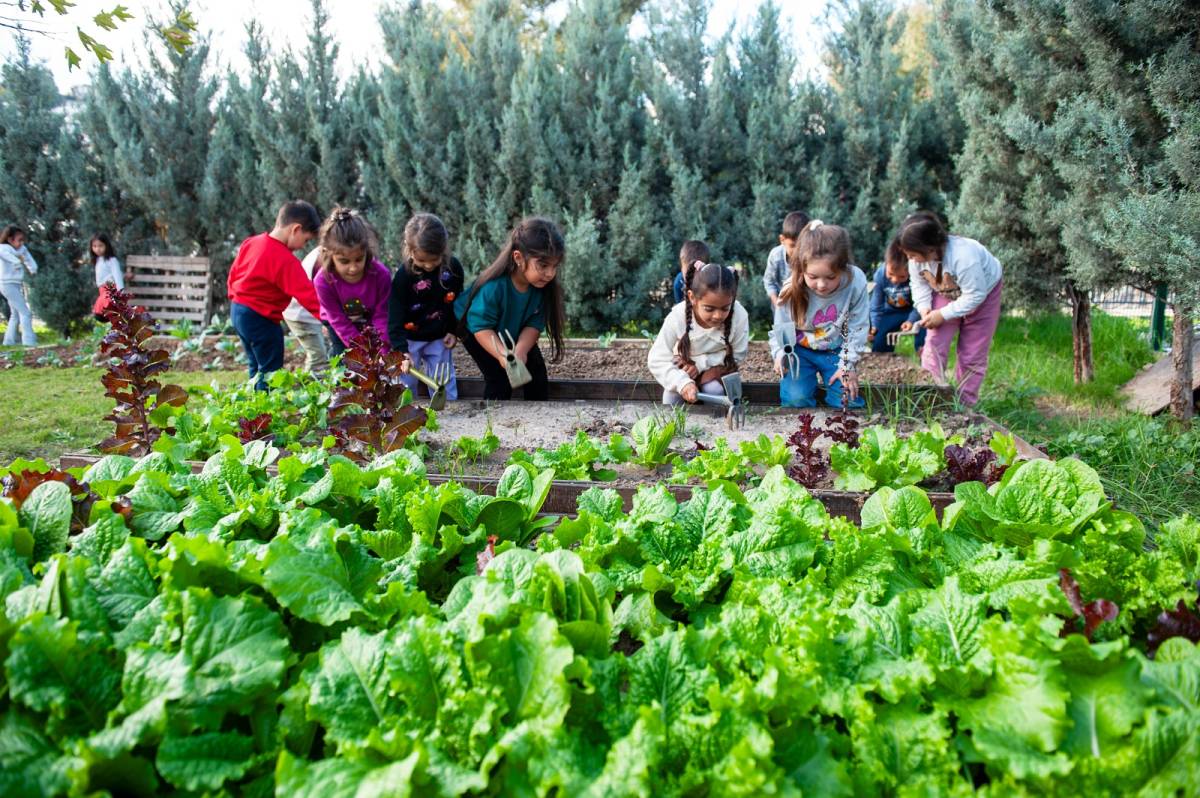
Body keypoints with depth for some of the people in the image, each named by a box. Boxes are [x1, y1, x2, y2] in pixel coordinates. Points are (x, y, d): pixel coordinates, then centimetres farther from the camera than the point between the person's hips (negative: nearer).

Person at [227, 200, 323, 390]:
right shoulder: (285, 260, -23)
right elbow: (305, 293, -27)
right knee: (270, 370, -1)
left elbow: (233, 272, 13)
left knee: (256, 367, 21)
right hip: (260, 319, -10)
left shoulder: (251, 242, 3)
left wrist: (236, 299, 25)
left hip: (237, 311, 10)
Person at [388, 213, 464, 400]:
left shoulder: (453, 267, -12)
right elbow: (395, 317, -20)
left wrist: (454, 331, 5)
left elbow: (457, 301, 6)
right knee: (405, 388, 5)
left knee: (445, 388, 10)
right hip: (409, 339, -2)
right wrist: (401, 350, -29)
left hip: (439, 337, 2)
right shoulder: (403, 275, -21)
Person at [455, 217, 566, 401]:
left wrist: (520, 351, -38)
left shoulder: (544, 286, -26)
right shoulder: (493, 287, -41)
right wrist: (503, 356, -48)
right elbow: (482, 327, -35)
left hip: (513, 332, 5)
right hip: (473, 325, -5)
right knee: (499, 377, -15)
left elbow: (534, 324, -21)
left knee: (536, 370, 0)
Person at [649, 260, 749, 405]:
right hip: (683, 367, 0)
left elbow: (738, 355, -16)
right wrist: (682, 382, -45)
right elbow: (656, 360, -28)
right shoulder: (677, 317, -31)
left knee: (714, 390, -29)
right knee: (673, 393, -26)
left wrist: (701, 363, -28)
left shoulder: (739, 316, -31)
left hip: (717, 366, 0)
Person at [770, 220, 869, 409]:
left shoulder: (856, 281, -23)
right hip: (801, 350, -1)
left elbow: (857, 328, -11)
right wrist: (779, 354, -22)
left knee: (848, 401, -14)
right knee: (796, 399, -21)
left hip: (837, 351, 1)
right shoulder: (792, 289, -23)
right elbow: (781, 328, -6)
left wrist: (848, 365, -12)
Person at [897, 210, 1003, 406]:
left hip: (983, 290, -4)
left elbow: (975, 295, -34)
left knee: (972, 351, 0)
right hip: (947, 293, 5)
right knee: (935, 341, -7)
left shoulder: (963, 257, -42)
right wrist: (924, 307, -25)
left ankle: (965, 402, 11)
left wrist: (943, 314, -34)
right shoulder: (918, 257, -25)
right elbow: (919, 283, -9)